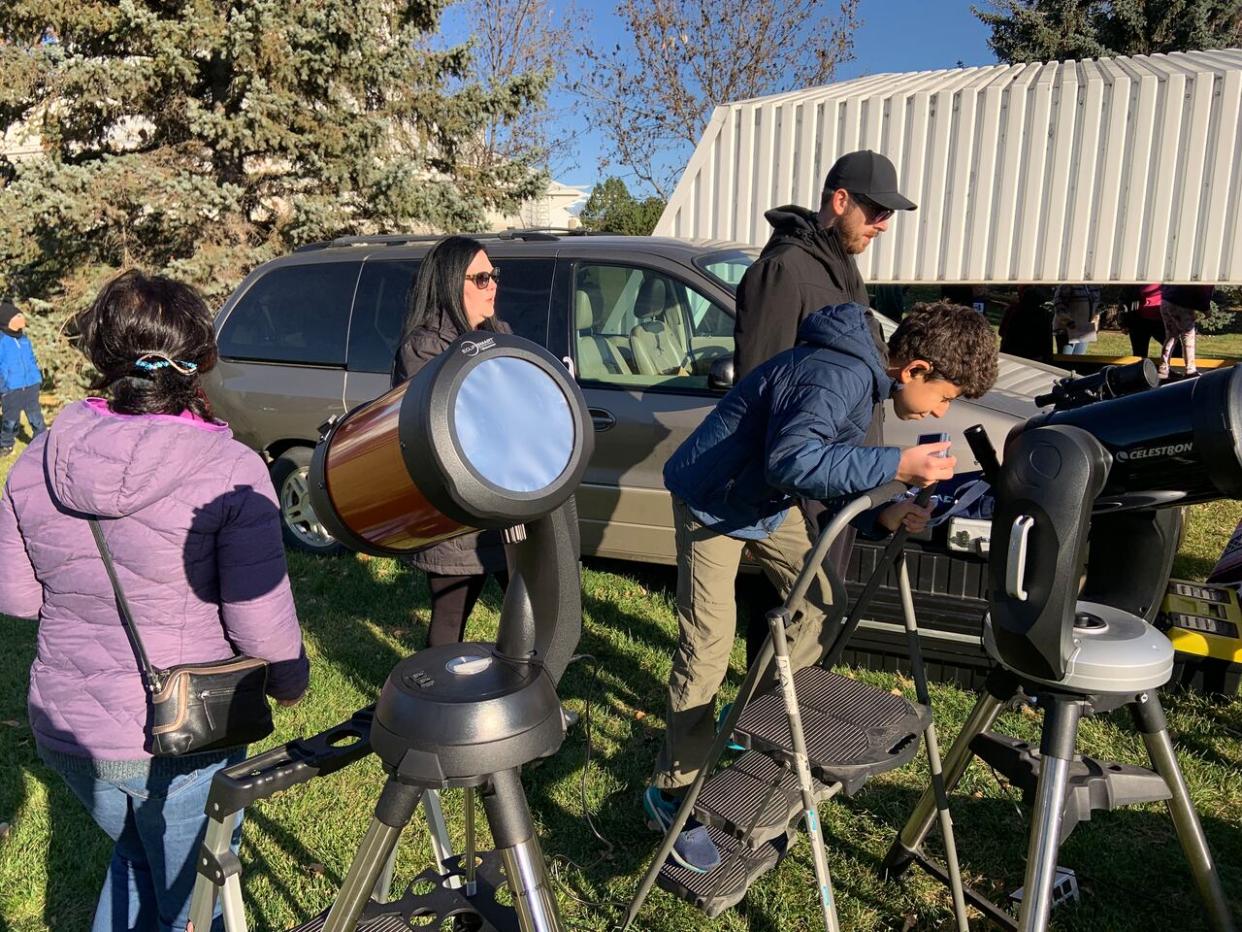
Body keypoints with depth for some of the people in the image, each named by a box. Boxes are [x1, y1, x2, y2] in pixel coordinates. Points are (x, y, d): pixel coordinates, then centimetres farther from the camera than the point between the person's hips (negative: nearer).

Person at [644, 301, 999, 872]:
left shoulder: (866, 376, 3)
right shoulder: (838, 374, -29)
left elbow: (831, 470, 7)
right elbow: (792, 459, -43)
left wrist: (880, 516, -10)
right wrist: (896, 465, -40)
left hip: (768, 503, 10)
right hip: (714, 503, -9)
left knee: (822, 609, 11)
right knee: (708, 648, -10)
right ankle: (672, 793, 4)